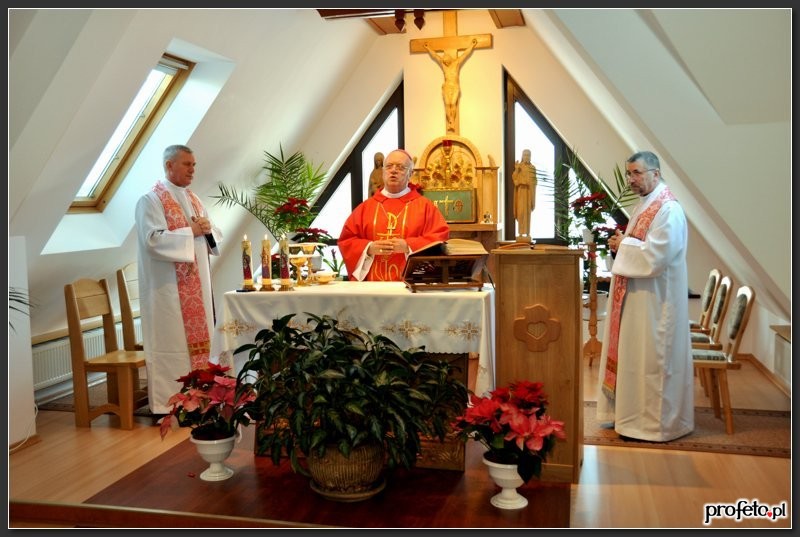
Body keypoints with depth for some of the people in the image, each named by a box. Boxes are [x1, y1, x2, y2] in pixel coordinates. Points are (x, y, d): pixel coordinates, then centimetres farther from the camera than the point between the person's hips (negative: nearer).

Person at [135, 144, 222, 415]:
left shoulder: (193, 199, 17)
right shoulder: (151, 200, -7)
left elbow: (214, 236, 18)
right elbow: (153, 240, -19)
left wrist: (208, 230, -4)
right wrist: (191, 231, -16)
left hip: (197, 285, 8)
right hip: (169, 288, -8)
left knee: (197, 337, 10)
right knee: (171, 341, -6)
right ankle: (167, 404, 2)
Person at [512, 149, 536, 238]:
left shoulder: (533, 168, 7)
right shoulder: (518, 166, 2)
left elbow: (534, 181, 6)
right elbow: (514, 178, -7)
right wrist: (516, 169, -21)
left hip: (529, 192, 2)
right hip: (521, 191, -2)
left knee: (528, 212, 2)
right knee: (521, 211, -7)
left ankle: (528, 233, 4)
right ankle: (520, 232, -4)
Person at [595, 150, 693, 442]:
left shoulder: (668, 209, -17)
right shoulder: (644, 205, 14)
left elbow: (656, 256, -25)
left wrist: (624, 245, -13)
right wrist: (621, 244, 1)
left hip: (654, 299, -10)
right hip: (635, 295, 10)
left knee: (650, 357, -1)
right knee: (631, 353, 15)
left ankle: (654, 421, 11)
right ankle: (630, 410, 27)